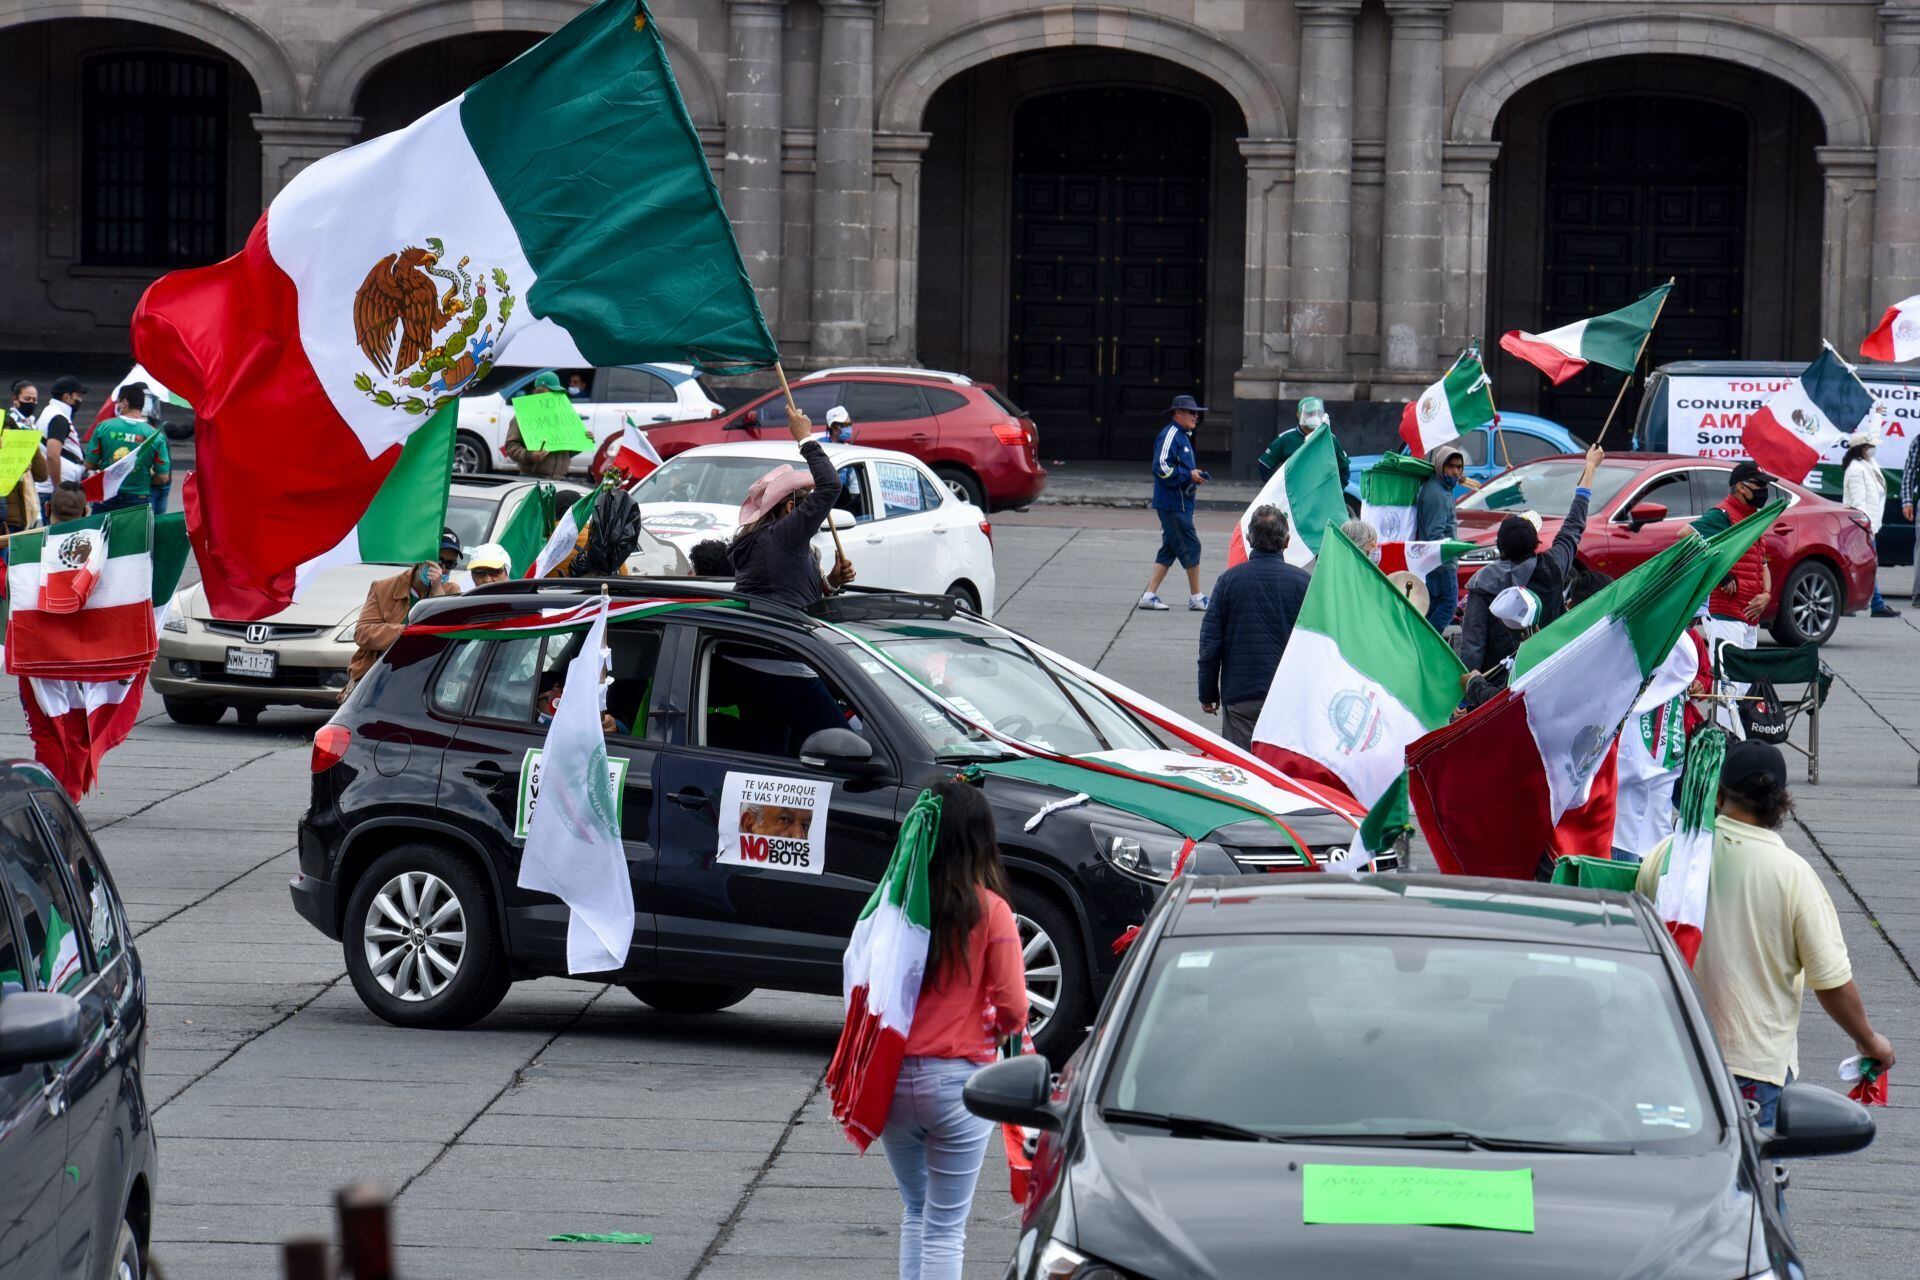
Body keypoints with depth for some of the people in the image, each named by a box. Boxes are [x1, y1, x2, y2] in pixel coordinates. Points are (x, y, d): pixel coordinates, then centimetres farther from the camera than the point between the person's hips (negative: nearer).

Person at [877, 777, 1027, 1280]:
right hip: (959, 1078, -3)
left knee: (915, 1213, 22)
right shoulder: (989, 910, -11)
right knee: (946, 1229, 5)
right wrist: (998, 1030, 12)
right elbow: (1013, 1007, -10)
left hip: (894, 1076, 3)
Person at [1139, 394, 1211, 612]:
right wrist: (1189, 475, -18)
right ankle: (1196, 598, 2)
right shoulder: (1170, 435, -14)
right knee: (1190, 547, -5)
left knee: (1169, 550, 10)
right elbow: (1162, 468, -22)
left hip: (1181, 503, 10)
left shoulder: (1182, 436, 19)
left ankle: (1149, 595, 11)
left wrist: (1195, 475, 13)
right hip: (1173, 504, -10)